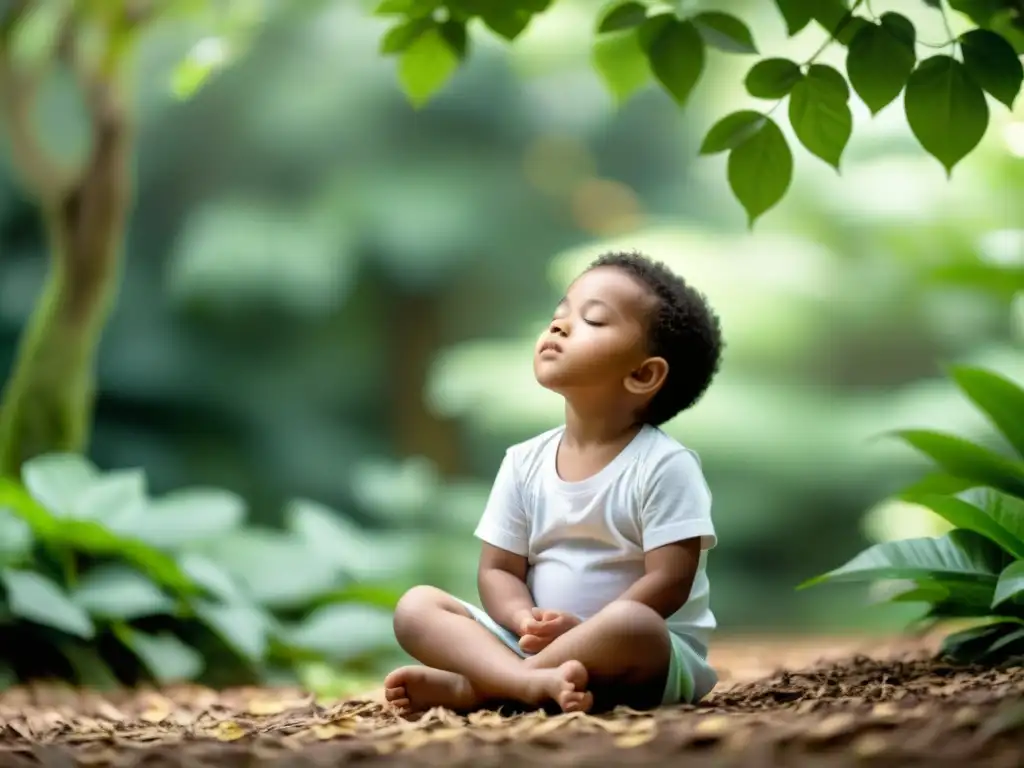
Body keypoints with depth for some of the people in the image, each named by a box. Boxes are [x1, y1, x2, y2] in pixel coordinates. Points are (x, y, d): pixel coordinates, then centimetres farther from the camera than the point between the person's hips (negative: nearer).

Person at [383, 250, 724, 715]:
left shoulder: (665, 466, -9)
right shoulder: (524, 463, 7)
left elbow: (669, 581, -15)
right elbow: (498, 570, 5)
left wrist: (583, 631, -23)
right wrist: (524, 620, -17)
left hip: (655, 655, -5)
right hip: (534, 645, 5)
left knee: (628, 626, -39)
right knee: (416, 606, -10)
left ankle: (470, 687, -29)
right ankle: (534, 680, -36)